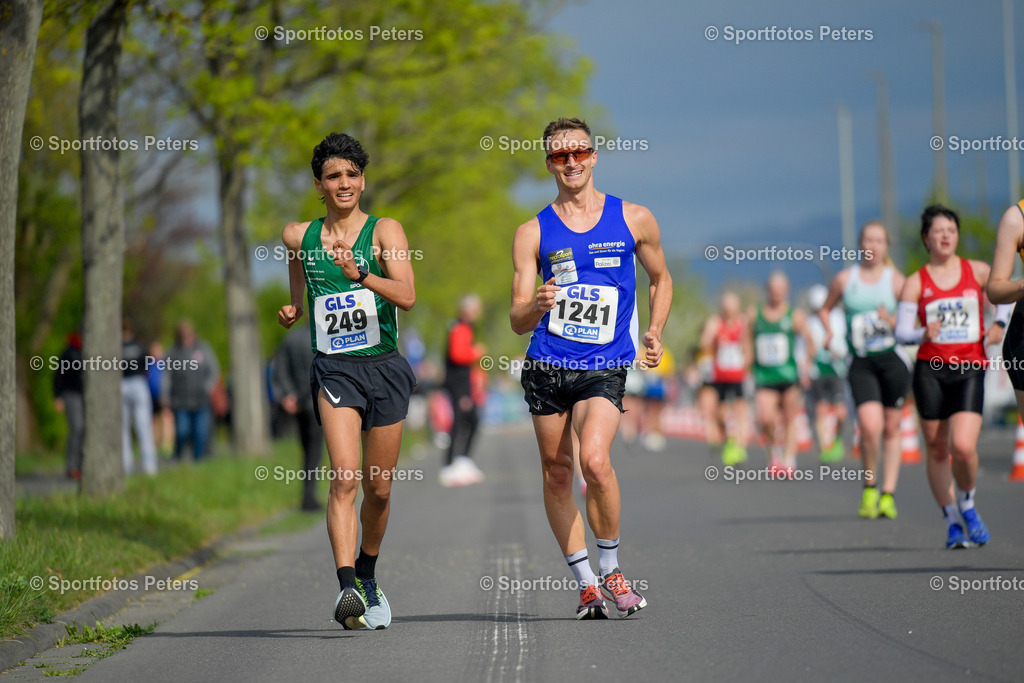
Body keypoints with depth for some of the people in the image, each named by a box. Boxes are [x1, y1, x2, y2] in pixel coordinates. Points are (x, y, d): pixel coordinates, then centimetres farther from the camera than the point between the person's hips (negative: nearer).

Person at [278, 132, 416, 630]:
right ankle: (347, 588, -30)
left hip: (385, 368, 0)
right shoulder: (299, 236, 9)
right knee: (344, 477, -20)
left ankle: (367, 574, 35)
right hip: (334, 368, 0)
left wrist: (359, 275, -28)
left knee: (378, 488, 9)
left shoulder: (385, 231, 1)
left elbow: (407, 296, -14)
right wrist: (292, 311, 7)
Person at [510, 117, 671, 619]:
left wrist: (654, 334, 10)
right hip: (546, 366, 2)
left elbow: (660, 279, 24)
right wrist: (536, 305, -21)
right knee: (556, 472, 4)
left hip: (604, 367, -2)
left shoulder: (634, 220, 6)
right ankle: (585, 583, 17)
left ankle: (611, 571, -2)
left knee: (595, 460, -21)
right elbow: (518, 321, 1)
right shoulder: (532, 233, 5)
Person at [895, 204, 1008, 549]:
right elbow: (901, 332, -2)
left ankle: (967, 504, 11)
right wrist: (923, 335, -23)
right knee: (936, 450, 3)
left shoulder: (978, 272, 6)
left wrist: (999, 327, 3)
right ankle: (951, 521, 18)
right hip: (930, 370, 1)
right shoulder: (915, 283, 3)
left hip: (970, 369, -1)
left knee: (963, 446, -16)